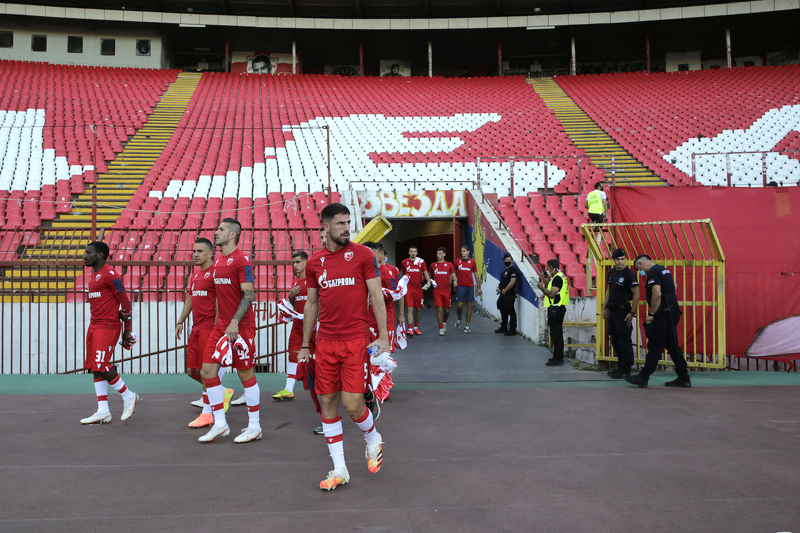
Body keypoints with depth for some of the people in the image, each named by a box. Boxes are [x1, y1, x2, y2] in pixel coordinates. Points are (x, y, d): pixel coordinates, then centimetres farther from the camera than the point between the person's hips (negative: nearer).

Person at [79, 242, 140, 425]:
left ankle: (128, 396, 9)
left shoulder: (109, 274, -13)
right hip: (94, 326, 10)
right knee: (95, 368, 7)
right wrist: (119, 313, -2)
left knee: (102, 366, -11)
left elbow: (125, 301, -12)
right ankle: (103, 412, 10)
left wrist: (127, 330, -10)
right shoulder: (95, 275, 16)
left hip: (107, 327, -10)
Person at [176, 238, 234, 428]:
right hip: (196, 329, 9)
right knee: (191, 371, 9)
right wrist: (181, 321, 20)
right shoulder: (195, 275, 19)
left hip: (209, 328, -9)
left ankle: (207, 414, 3)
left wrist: (216, 327, -21)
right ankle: (223, 393, 27)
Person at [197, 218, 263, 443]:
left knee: (246, 374, 0)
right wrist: (218, 322, 18)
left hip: (241, 327, -8)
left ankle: (254, 427, 13)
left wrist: (234, 323, -24)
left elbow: (248, 294, -17)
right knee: (207, 370, 3)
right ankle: (219, 424, 13)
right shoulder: (218, 260, 15)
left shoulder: (242, 260, -11)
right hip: (221, 326, 8)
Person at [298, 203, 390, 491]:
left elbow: (377, 296, -1)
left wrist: (383, 335, -9)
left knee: (352, 404, -8)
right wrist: (305, 345, 15)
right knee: (328, 403, 5)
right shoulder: (314, 262, 8)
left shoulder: (363, 254, -1)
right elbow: (311, 304, 16)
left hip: (356, 341, -4)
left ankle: (373, 439, 25)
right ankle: (339, 470, 16)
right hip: (326, 343, 4)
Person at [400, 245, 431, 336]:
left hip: (419, 288, 1)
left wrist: (428, 281, -16)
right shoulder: (404, 262, 5)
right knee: (410, 308, -10)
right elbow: (401, 274, 18)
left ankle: (416, 328, 22)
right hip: (409, 289, -1)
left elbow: (425, 273, 1)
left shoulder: (421, 262, 4)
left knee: (418, 309, 8)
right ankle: (410, 329, -12)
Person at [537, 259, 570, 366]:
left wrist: (542, 288, -11)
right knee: (557, 333, 16)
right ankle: (558, 357, 23)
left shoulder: (557, 278, -17)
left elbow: (552, 294, -23)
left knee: (556, 334, -7)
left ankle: (558, 359, -5)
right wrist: (547, 283, 13)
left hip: (556, 309, -11)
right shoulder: (560, 276, 17)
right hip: (558, 309, 11)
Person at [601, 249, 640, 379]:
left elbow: (636, 295, -12)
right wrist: (605, 307, 18)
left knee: (624, 339, -6)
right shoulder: (612, 272, 12)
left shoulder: (630, 274, -10)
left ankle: (626, 369, 1)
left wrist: (632, 312, -17)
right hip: (612, 309, 8)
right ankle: (620, 366, 22)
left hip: (623, 310, -8)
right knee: (615, 339, 12)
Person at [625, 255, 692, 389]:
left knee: (654, 346, -6)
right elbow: (674, 285, 30)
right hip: (672, 312, 10)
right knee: (672, 345, 13)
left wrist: (651, 314, -17)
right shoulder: (664, 269, 17)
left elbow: (657, 294, -24)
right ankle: (684, 378, 15)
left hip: (663, 314, -10)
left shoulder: (653, 272, -13)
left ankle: (643, 378, -2)